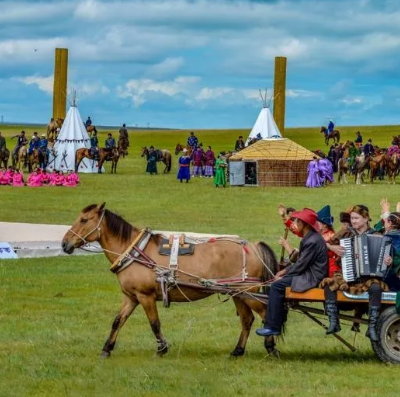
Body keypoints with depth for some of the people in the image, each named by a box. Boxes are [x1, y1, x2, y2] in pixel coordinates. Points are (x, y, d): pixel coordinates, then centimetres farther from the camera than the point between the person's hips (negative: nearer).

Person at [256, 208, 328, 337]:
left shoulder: (312, 241, -21)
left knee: (276, 286, -14)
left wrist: (283, 275, -10)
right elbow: (300, 262, 18)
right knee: (276, 285, 12)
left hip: (312, 278, -11)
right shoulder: (309, 238, 12)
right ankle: (277, 320, 14)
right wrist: (285, 271, 8)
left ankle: (273, 327, -12)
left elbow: (301, 265, -19)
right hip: (308, 273, 11)